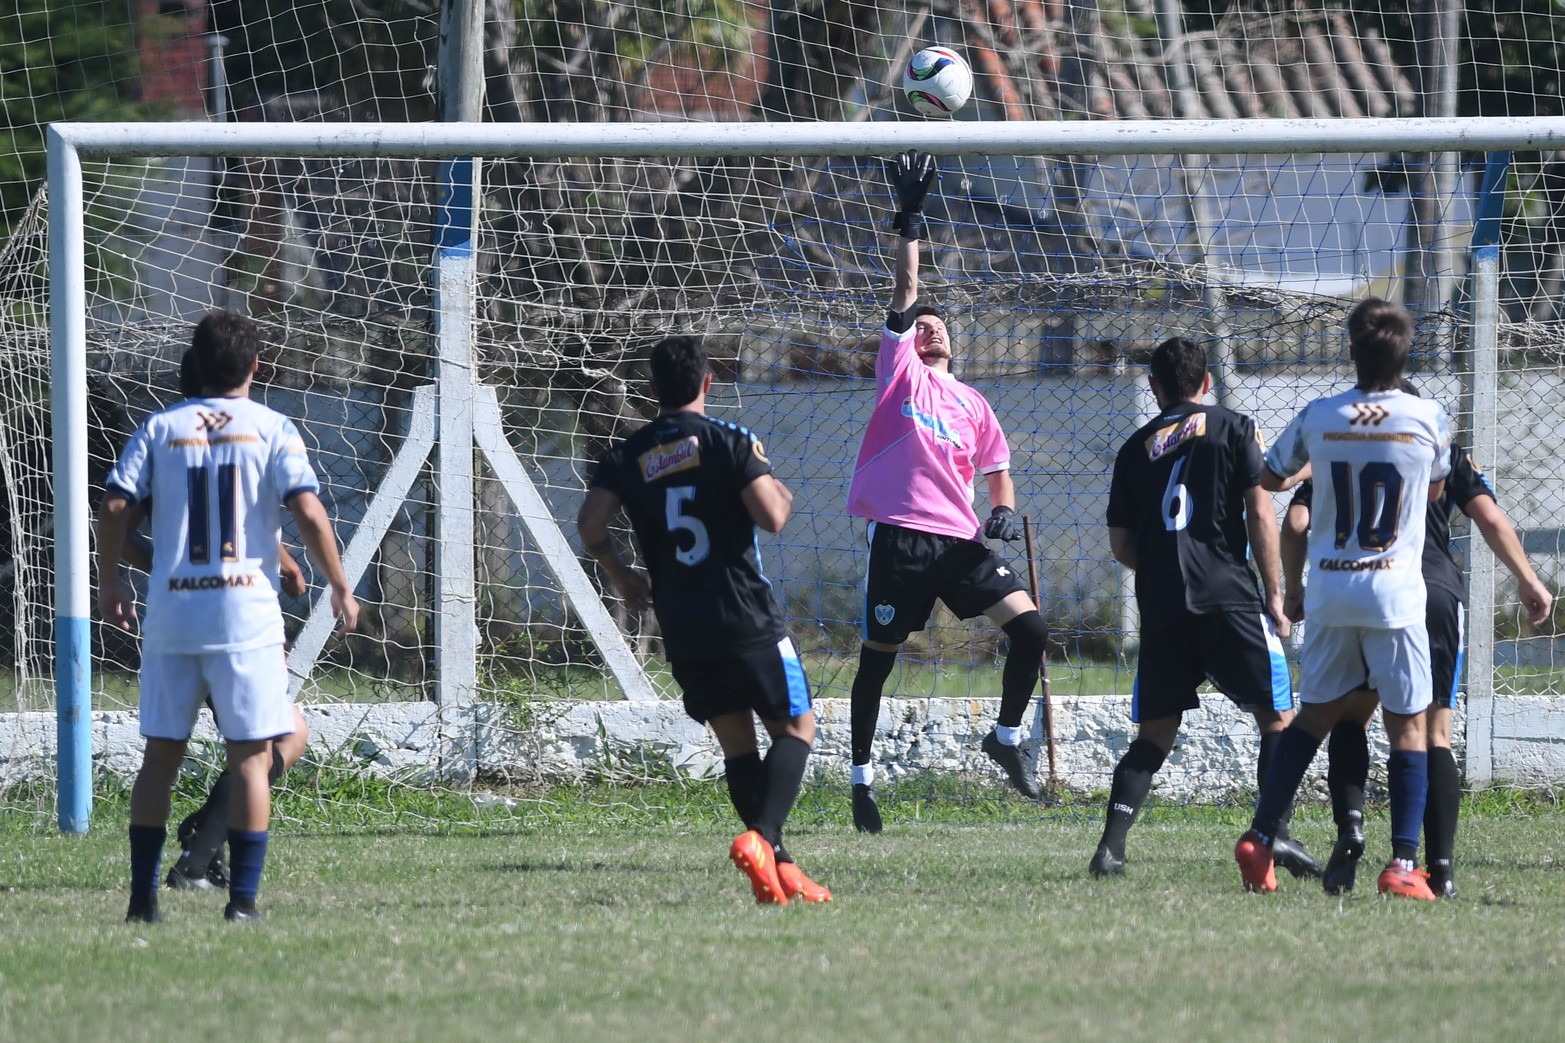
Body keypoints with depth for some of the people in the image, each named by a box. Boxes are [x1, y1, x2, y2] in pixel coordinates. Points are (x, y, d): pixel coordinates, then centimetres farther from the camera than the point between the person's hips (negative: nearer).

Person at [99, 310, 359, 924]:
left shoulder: (160, 428, 6)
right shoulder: (272, 429, -1)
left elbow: (114, 506, 0)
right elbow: (308, 512, -10)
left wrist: (109, 583, 13)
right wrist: (340, 590, 0)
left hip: (170, 609, 3)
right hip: (246, 607, -3)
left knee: (160, 753, 10)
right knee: (251, 756, 1)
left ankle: (142, 897, 9)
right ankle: (242, 898, -6)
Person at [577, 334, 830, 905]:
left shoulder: (628, 455, 6)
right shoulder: (727, 440, -5)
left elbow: (591, 523, -7)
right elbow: (771, 516, -14)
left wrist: (620, 575, 12)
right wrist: (775, 486, 9)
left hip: (683, 632, 4)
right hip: (746, 617, -4)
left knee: (737, 743, 13)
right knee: (796, 727, 5)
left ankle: (779, 866, 5)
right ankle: (761, 836, -19)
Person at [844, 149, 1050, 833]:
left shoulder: (973, 405, 20)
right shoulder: (899, 370, 10)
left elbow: (997, 470, 25)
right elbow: (905, 296, 2)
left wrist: (1003, 511, 3)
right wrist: (910, 221, -4)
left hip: (960, 540, 4)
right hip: (900, 536, -4)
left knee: (1030, 629, -9)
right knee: (876, 660, 1)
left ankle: (1007, 738, 10)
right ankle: (861, 778, 13)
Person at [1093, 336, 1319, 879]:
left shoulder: (1136, 447, 13)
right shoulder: (1233, 428, 5)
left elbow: (1121, 545, 12)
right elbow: (1260, 515, -2)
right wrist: (1274, 594, 3)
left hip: (1160, 605, 3)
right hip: (1228, 598, -3)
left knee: (1154, 735, 10)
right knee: (1277, 718, 3)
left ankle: (1111, 844, -4)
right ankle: (1277, 830, -14)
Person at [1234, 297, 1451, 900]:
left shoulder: (1319, 417, 1)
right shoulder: (1428, 419, -4)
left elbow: (1269, 478, 17)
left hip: (1329, 592, 3)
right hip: (1395, 591, -3)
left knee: (1315, 715, 17)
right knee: (1408, 725, 2)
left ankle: (1259, 839, 12)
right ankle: (1403, 865, -7)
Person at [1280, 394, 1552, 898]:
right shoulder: (1447, 453, 19)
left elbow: (1295, 524, 8)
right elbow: (1492, 519, 7)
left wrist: (1293, 590, 20)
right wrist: (1529, 583, 14)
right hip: (1436, 592, 0)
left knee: (1348, 718, 16)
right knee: (1435, 734, 4)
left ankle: (1349, 823, -9)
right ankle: (1441, 867, -5)